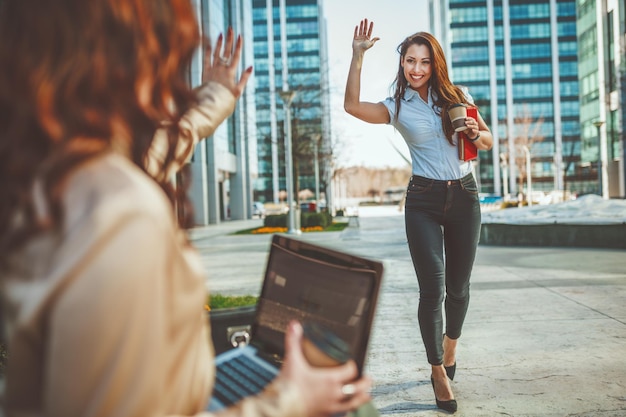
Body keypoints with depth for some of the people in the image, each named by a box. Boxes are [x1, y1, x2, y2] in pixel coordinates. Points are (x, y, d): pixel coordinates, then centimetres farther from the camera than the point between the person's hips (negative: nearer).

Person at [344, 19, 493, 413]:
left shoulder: (457, 96, 6)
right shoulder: (397, 107, 2)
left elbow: (489, 141, 10)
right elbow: (352, 105, -17)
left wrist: (475, 133, -12)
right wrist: (358, 56, -19)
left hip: (464, 196, 2)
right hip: (424, 202, -2)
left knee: (458, 286, 12)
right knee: (432, 288, -7)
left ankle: (450, 346, 41)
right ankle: (439, 373, 9)